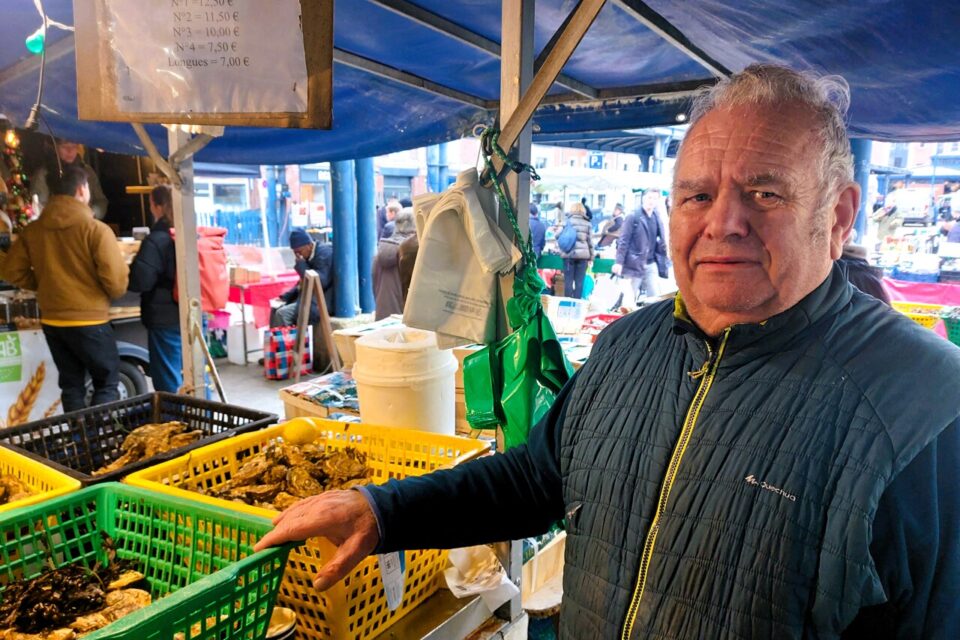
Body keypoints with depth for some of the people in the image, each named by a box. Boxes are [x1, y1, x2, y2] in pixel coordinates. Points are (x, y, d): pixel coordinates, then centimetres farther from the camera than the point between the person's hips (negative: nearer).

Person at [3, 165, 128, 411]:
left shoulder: (32, 230, 2)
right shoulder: (96, 229, -14)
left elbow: (12, 272, 4)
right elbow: (115, 279, -18)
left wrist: (44, 284, 17)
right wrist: (114, 294, 4)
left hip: (51, 320, 5)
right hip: (89, 320, -5)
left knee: (71, 384, 16)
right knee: (107, 382, 7)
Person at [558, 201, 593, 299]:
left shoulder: (567, 221, 1)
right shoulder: (587, 223, 7)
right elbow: (590, 241, 7)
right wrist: (591, 257, 13)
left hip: (569, 254, -1)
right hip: (583, 254, 1)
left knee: (568, 280, 4)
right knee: (579, 281, 4)